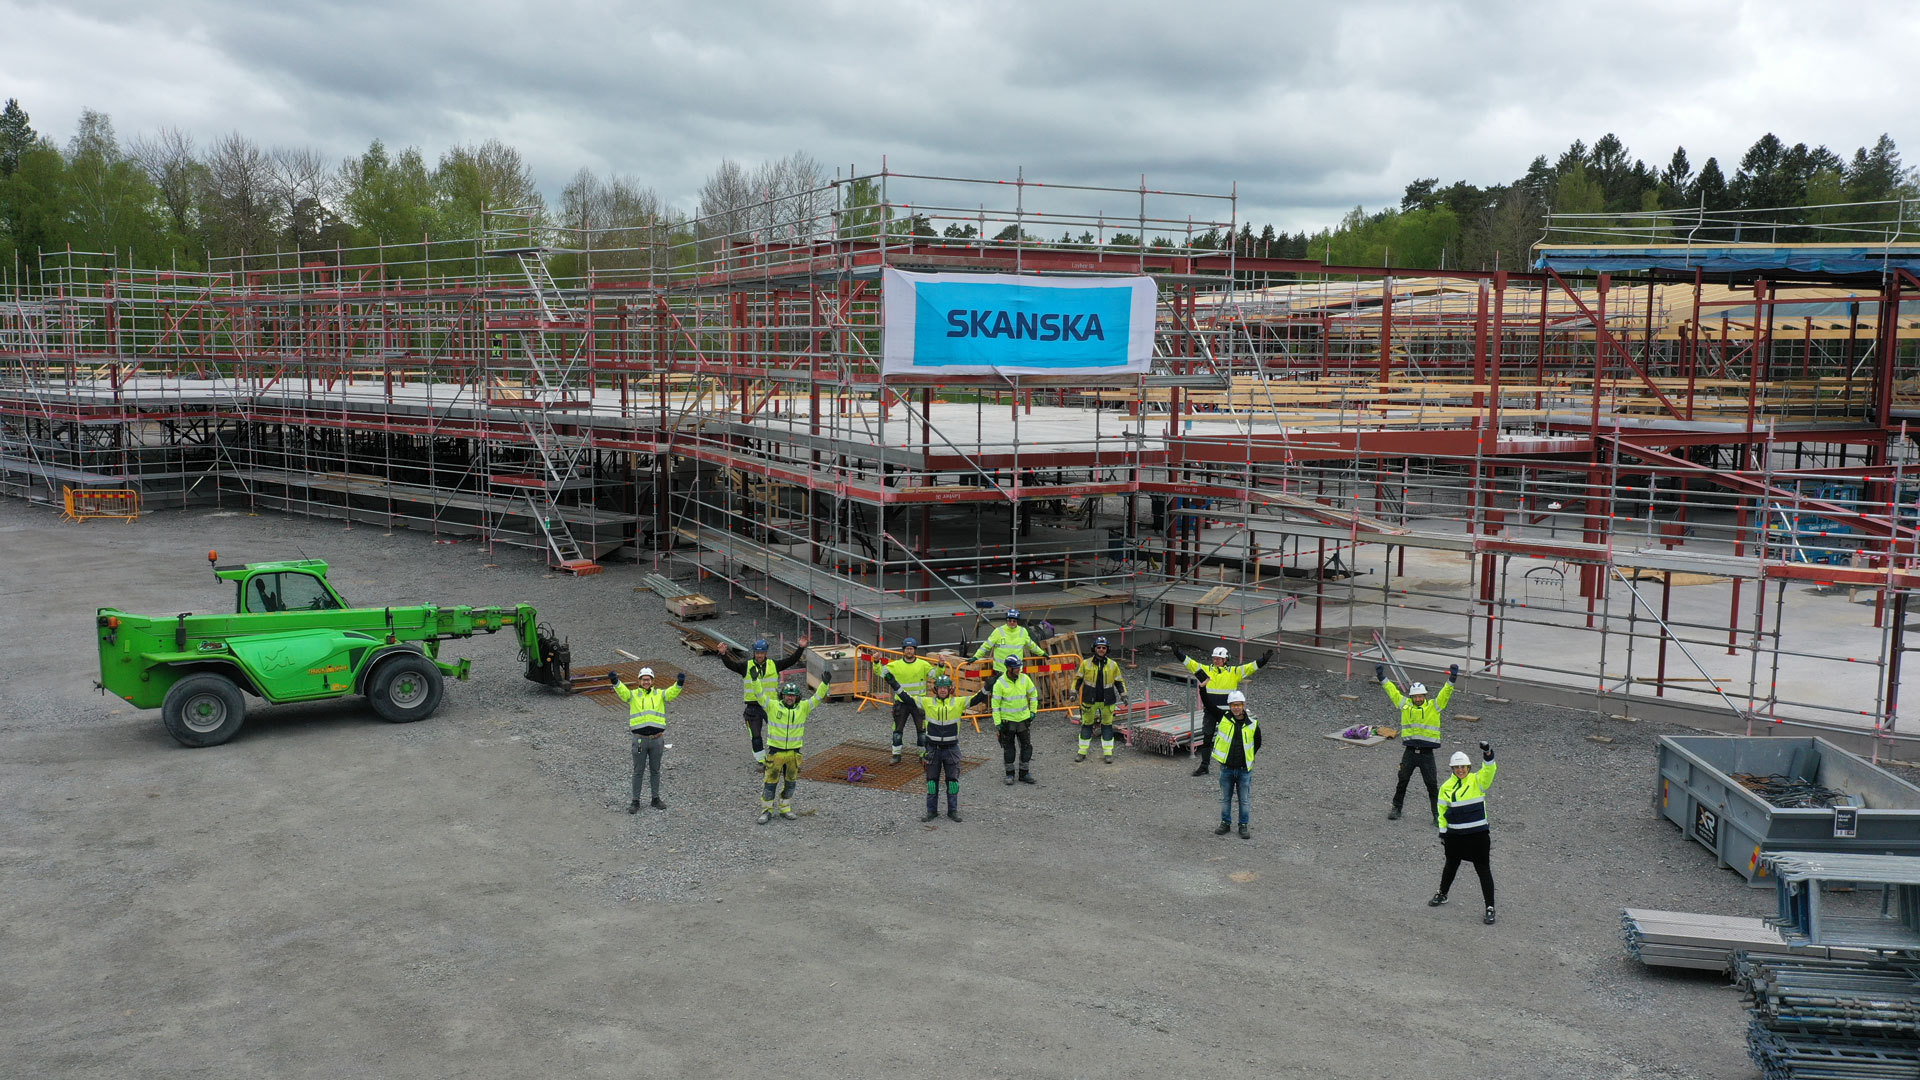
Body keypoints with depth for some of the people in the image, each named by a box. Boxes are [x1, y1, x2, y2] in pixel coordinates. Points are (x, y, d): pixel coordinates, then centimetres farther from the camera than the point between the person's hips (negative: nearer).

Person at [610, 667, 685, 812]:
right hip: (640, 739, -1)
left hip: (657, 739, 1)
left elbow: (672, 693, -14)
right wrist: (615, 681, -40)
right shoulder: (633, 695, 1)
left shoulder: (659, 694, 5)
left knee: (655, 770, 14)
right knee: (638, 771, 7)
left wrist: (679, 683, -36)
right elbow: (622, 691, -18)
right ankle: (635, 801, 16)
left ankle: (655, 799, 26)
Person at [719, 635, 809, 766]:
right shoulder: (746, 666, -2)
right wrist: (723, 654, -31)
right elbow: (731, 665, -13)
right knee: (755, 735, 5)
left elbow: (791, 660, -1)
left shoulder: (773, 665, 2)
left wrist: (800, 648, -13)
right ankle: (761, 760, 21)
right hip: (753, 707, -1)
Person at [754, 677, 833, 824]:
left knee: (790, 782, 14)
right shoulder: (772, 706, -6)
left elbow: (817, 697, -3)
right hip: (775, 751, -3)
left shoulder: (803, 707, 1)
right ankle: (766, 810, 14)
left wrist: (825, 683, -17)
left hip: (794, 753, 3)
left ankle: (785, 809, 30)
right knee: (770, 781, 2)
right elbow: (759, 695, -12)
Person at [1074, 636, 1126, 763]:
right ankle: (1082, 752, 14)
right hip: (1089, 700, -1)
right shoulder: (1086, 663, -2)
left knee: (1107, 725, 5)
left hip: (1107, 701, 1)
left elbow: (1119, 681, 10)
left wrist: (1123, 695, 4)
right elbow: (1078, 678, 7)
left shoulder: (1113, 665, 1)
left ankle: (1108, 753, 12)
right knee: (1086, 724, 5)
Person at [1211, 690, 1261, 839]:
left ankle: (1243, 825, 23)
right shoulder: (1223, 718, -7)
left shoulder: (1252, 725, -6)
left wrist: (1248, 759, 8)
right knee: (1225, 798, 14)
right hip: (1226, 769, 1)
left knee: (1244, 800, 10)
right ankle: (1225, 823, 29)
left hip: (1244, 770, -1)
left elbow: (1257, 745, 10)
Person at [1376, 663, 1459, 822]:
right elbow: (1393, 691, 11)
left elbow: (1445, 693, -7)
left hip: (1427, 753, -2)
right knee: (1402, 781, 10)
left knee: (1432, 784, 2)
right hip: (1409, 751, 2)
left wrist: (1452, 679, -19)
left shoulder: (1434, 706, 1)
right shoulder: (1405, 704, 6)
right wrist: (1382, 678, 8)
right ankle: (1396, 808, 25)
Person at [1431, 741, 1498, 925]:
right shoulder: (1446, 786, 3)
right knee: (1451, 865, 20)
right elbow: (1441, 811, 10)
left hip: (1478, 834, -3)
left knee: (1483, 869, 0)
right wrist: (1442, 832, 8)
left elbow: (1489, 770, -25)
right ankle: (1442, 894, 42)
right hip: (1455, 835, 3)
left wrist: (1488, 753, -42)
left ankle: (1490, 908, 8)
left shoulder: (1477, 780, -5)